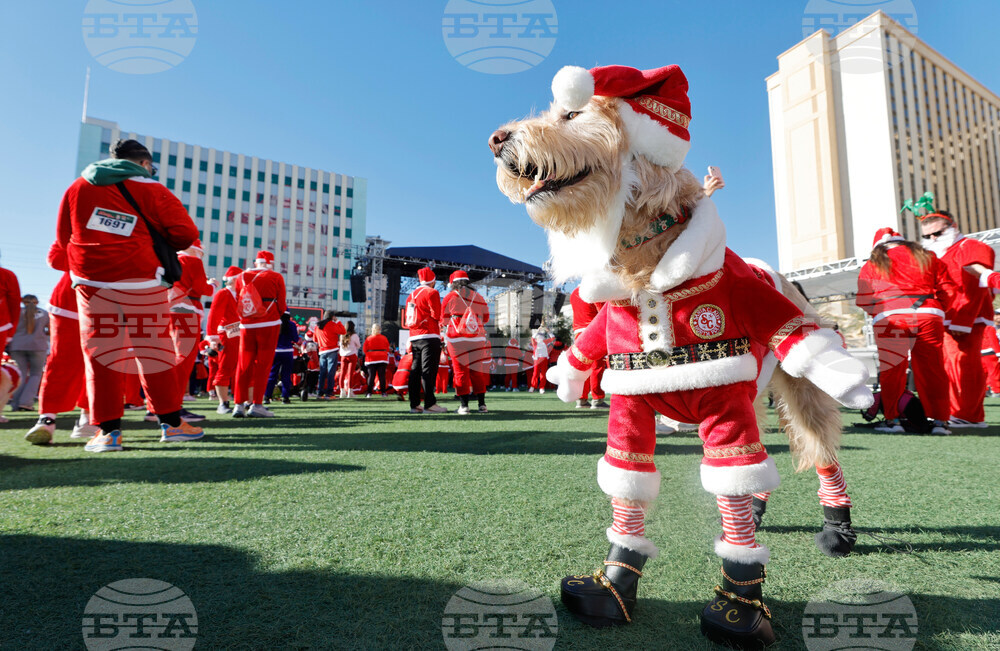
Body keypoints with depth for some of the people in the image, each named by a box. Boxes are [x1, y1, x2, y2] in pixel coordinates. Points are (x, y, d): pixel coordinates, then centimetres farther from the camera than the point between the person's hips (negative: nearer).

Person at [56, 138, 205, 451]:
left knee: (101, 354, 6)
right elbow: (185, 233, -4)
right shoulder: (150, 189, 0)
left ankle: (108, 430, 5)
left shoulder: (78, 187, 12)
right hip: (141, 282, -2)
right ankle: (171, 422, 12)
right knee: (154, 352, 5)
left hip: (92, 281, 3)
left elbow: (63, 237, 17)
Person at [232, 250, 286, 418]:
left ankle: (239, 405, 9)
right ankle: (256, 405, -2)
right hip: (268, 325, -3)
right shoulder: (276, 278, 0)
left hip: (246, 326, 4)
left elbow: (237, 305, 12)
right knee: (263, 364, 0)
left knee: (244, 365, 8)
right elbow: (281, 306, 1)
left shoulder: (241, 277, 9)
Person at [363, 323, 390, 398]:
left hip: (371, 359, 0)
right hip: (382, 359, 0)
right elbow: (387, 349, 8)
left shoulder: (369, 338, -1)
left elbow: (364, 350, 1)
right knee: (382, 376, 2)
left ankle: (369, 392, -1)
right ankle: (383, 392, 1)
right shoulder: (384, 338, 2)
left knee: (371, 376, 2)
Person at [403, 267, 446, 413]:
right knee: (428, 370, -8)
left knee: (416, 370, 9)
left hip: (414, 337, 7)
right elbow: (437, 315, -10)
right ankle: (429, 404, -9)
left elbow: (407, 318, 17)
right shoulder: (432, 293, -5)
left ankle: (414, 404, 10)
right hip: (430, 336, -7)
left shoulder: (411, 295, 17)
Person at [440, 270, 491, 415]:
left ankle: (464, 405, 0)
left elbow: (443, 320, 6)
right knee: (477, 370, 8)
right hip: (477, 339, 2)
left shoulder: (450, 297, 0)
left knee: (461, 371, 2)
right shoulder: (478, 297, 8)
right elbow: (485, 318, 13)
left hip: (457, 339, -2)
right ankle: (482, 404, 9)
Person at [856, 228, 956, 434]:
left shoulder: (872, 265, 11)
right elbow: (947, 290, 16)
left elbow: (863, 301, 9)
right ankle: (939, 420, 9)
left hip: (890, 319, -2)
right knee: (932, 371, 8)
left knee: (891, 371, 5)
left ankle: (892, 419, 6)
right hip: (929, 316, 2)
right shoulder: (928, 258, 18)